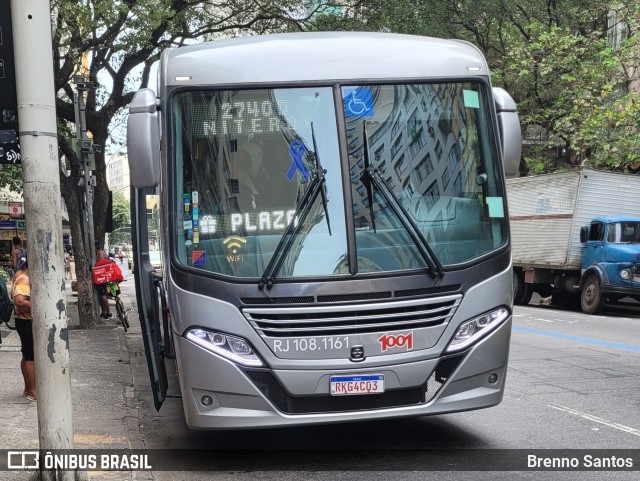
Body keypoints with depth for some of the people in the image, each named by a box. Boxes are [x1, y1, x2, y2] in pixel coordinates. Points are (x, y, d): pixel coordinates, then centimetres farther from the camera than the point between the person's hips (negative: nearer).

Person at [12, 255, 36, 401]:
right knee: (32, 357, -5)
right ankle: (33, 392, -1)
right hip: (28, 322, -10)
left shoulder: (20, 275, 11)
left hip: (27, 322, 10)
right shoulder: (24, 280, -20)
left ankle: (28, 388, 26)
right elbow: (19, 301, -34)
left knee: (27, 356, 17)